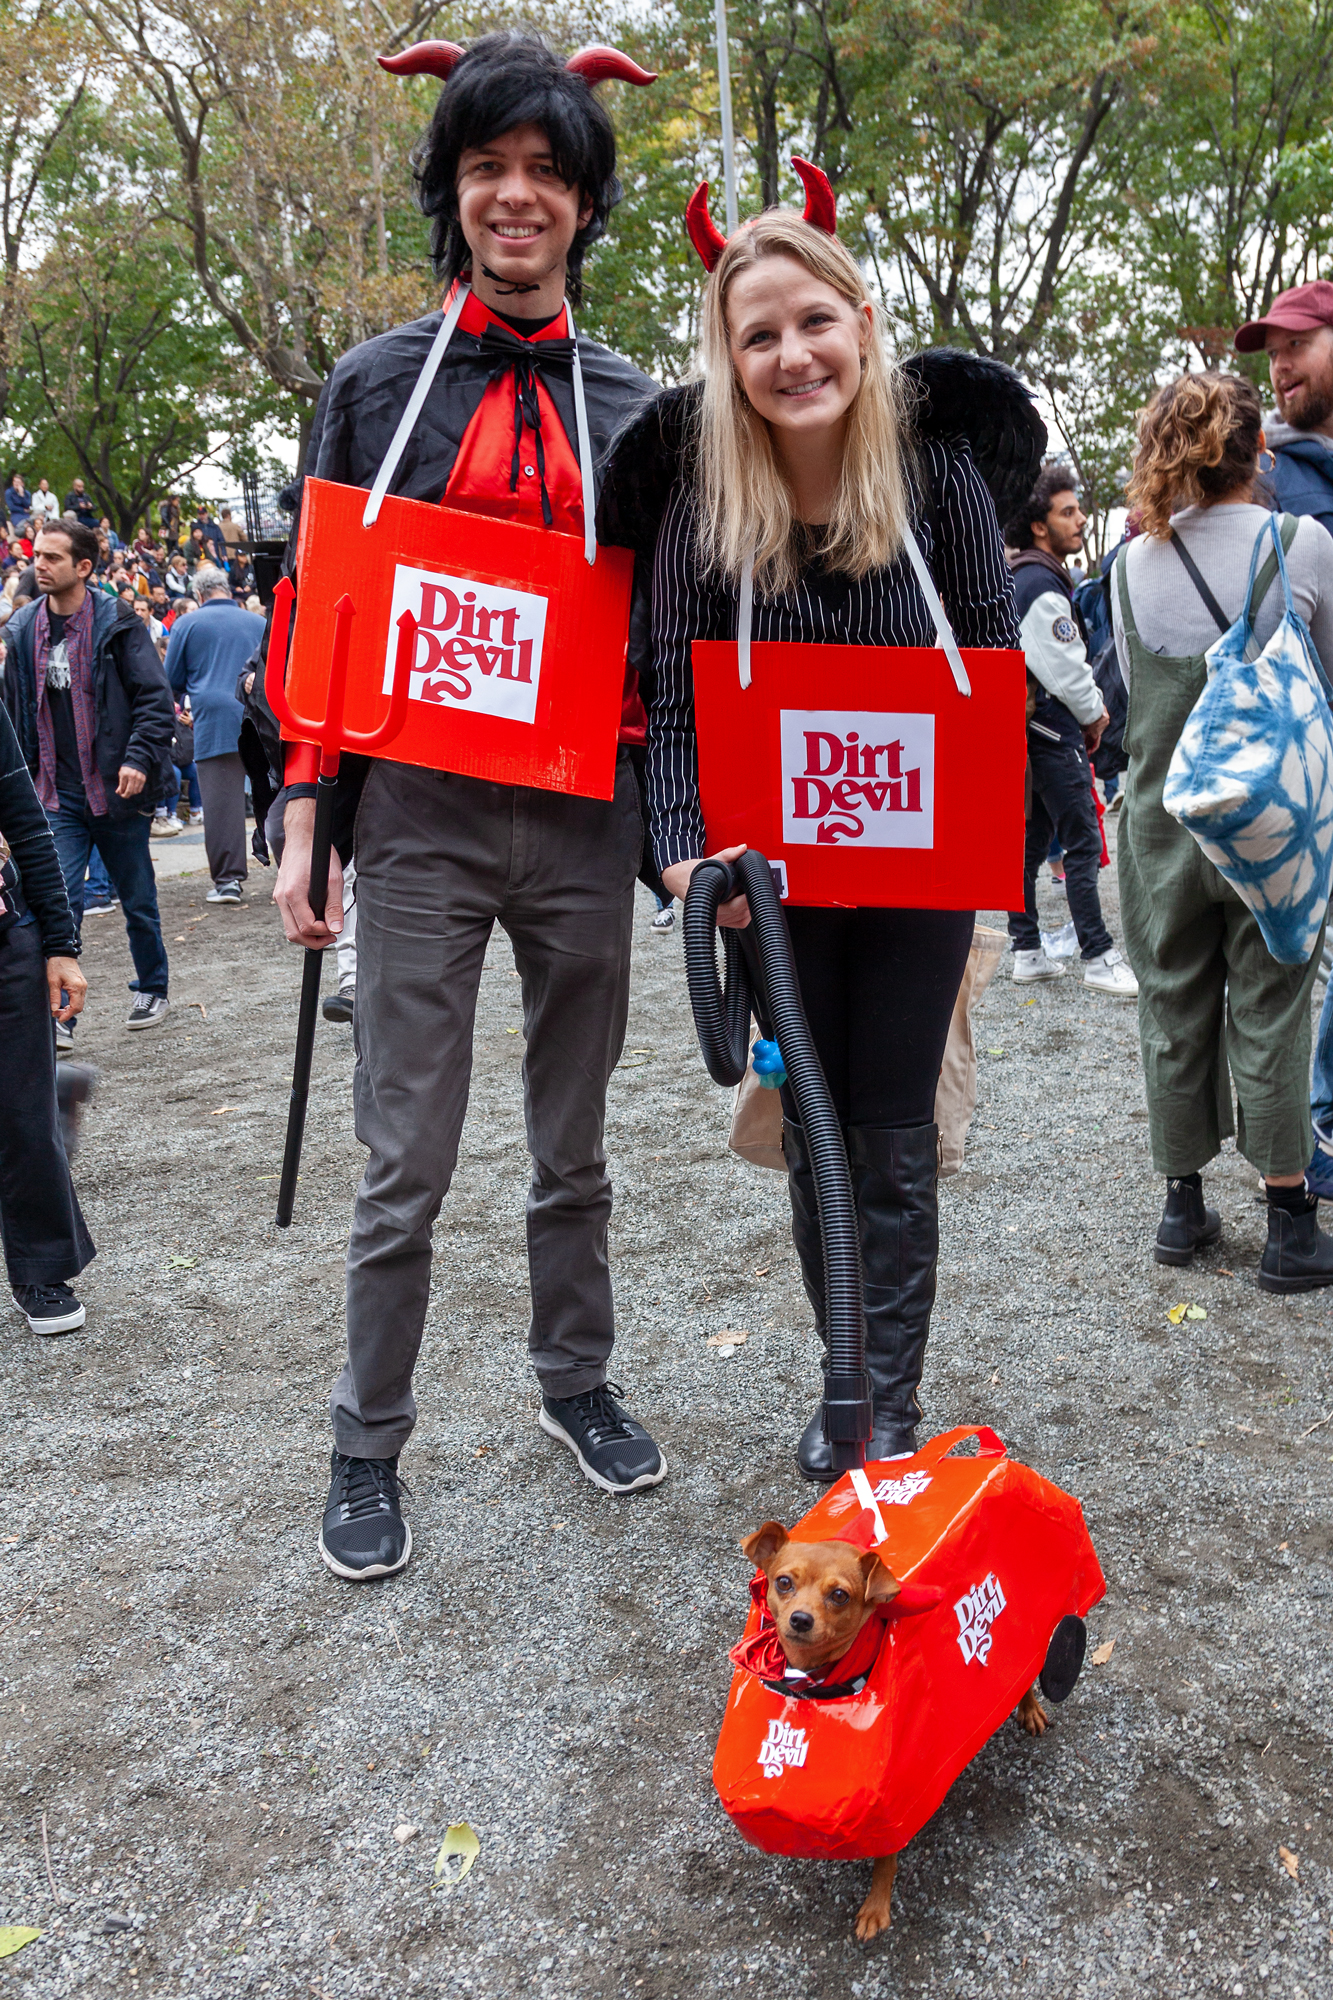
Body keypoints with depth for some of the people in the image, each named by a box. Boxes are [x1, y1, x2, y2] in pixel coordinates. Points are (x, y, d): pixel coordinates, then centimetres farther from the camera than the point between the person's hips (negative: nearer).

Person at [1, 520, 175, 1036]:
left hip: (117, 790, -2)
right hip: (57, 796, 3)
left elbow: (155, 697, -8)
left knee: (138, 900, 12)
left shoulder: (117, 625, -6)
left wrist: (139, 758, -21)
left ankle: (152, 989, 32)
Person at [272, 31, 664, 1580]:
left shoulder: (631, 405, 10)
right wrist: (302, 825, -2)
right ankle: (367, 1445, 21)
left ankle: (574, 1378, 35)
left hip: (585, 823, 2)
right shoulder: (377, 383, 4)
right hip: (420, 818, -2)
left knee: (574, 1144, 14)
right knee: (405, 1165, 2)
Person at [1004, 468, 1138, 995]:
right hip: (1056, 733, -10)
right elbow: (1064, 669, -18)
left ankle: (1027, 951, 17)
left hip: (1031, 729, 10)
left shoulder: (1021, 577, 16)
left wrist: (1089, 703, 13)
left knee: (1032, 840, 12)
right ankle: (1098, 958, -2)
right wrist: (1094, 713, -2)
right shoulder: (1043, 585, -17)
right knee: (1082, 844, -6)